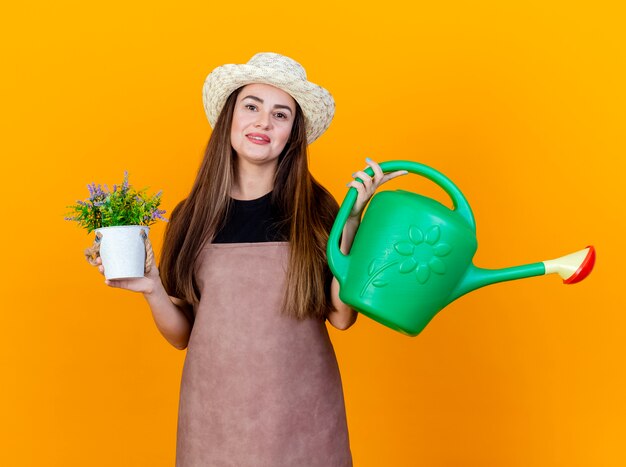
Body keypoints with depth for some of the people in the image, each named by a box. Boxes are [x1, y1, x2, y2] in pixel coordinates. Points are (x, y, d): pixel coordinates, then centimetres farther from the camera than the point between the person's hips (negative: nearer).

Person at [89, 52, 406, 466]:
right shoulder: (191, 217, -1)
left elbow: (341, 315, -10)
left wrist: (351, 220, -13)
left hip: (300, 411, -1)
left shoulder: (314, 209, -4)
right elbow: (182, 335, 4)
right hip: (215, 411, 1)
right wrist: (153, 291, -13)